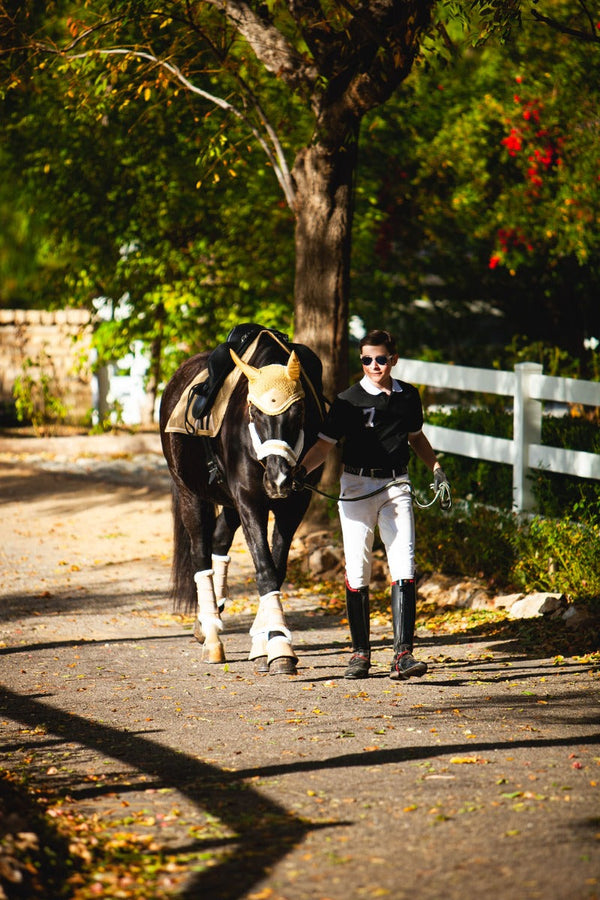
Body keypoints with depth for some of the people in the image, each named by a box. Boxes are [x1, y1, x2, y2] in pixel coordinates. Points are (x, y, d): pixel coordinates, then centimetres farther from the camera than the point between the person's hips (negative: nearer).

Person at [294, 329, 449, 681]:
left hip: (396, 487, 2)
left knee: (404, 568, -9)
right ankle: (361, 652, 14)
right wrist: (303, 469, -21)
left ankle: (403, 654, -12)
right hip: (357, 487, -2)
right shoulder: (349, 400, -3)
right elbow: (325, 444, -5)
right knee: (358, 571, 2)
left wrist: (436, 467, 13)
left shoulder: (409, 396, 8)